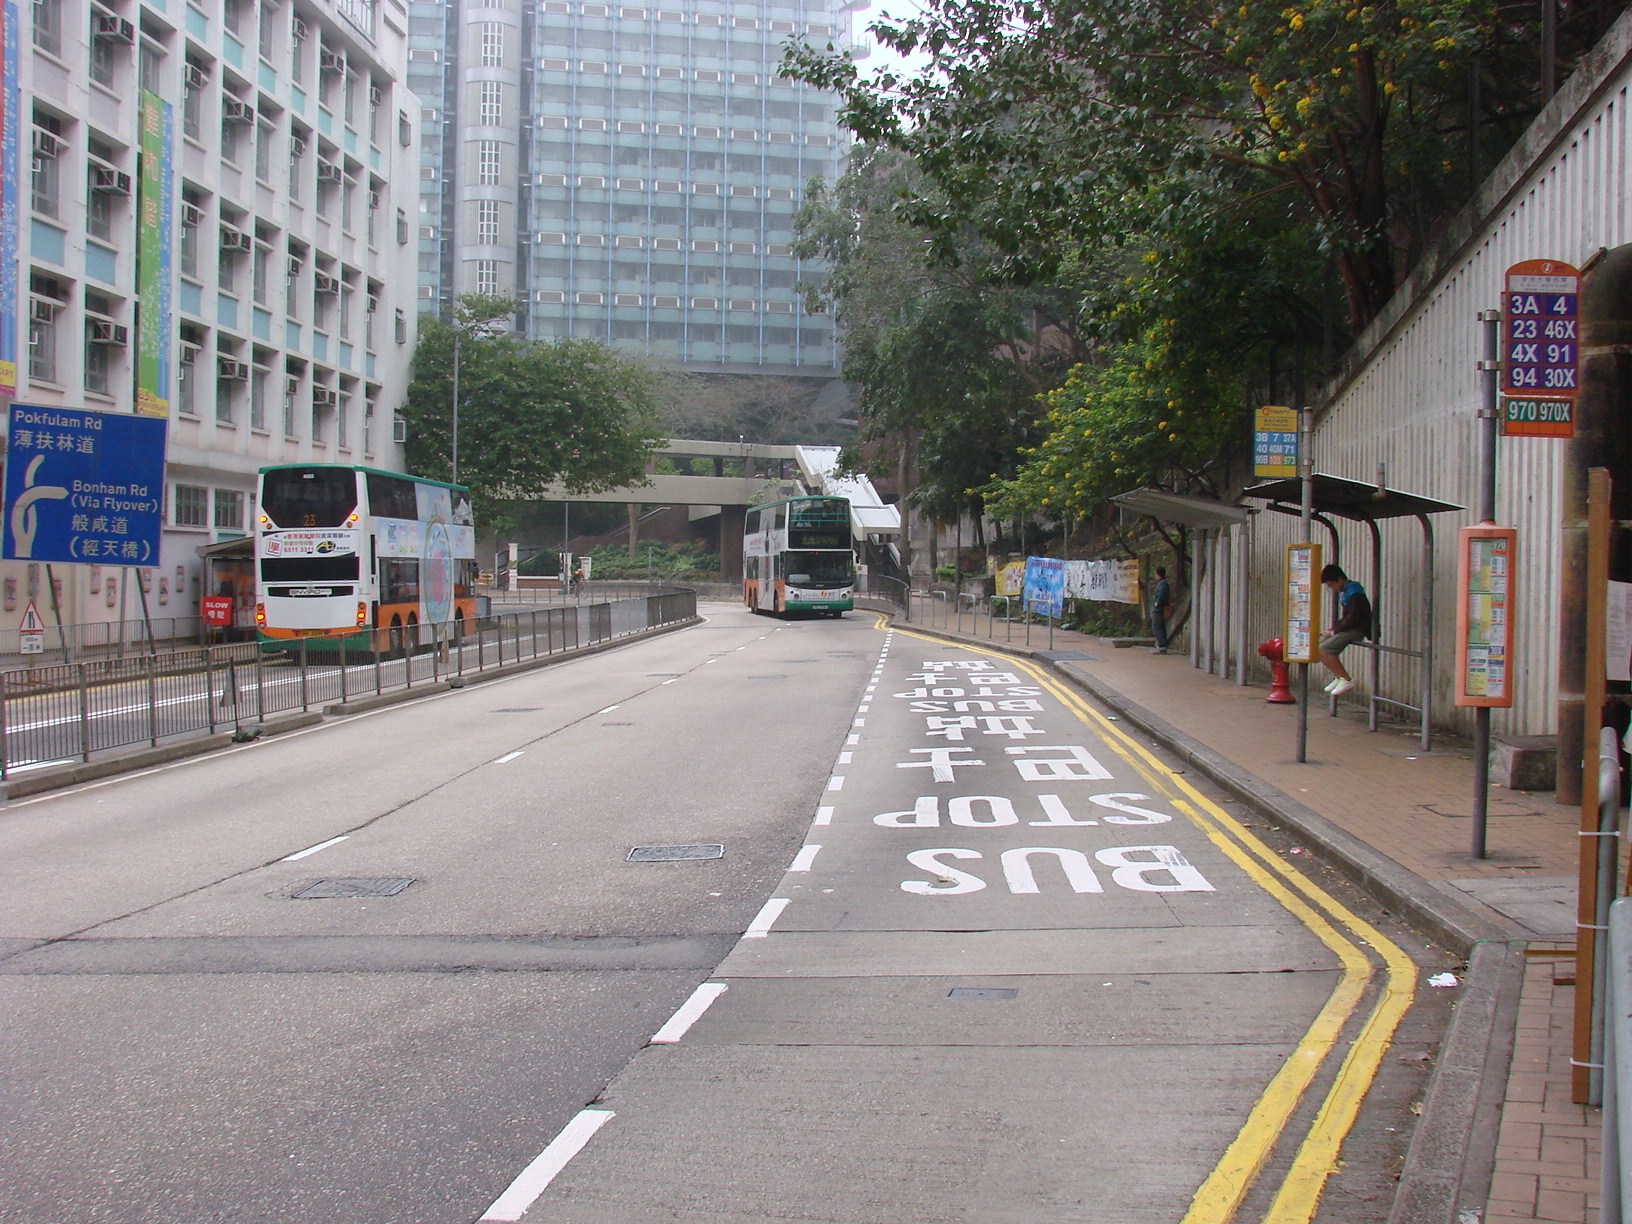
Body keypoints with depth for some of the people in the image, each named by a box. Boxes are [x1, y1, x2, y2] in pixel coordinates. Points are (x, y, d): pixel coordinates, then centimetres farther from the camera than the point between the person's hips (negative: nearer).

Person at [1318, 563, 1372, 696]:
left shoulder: (1354, 593, -16)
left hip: (1355, 630, -10)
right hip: (1348, 629, 10)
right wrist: (1333, 629, 7)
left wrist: (1334, 631, -14)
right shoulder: (1344, 592, 15)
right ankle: (1339, 678, 9)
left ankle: (1347, 679, -15)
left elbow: (1352, 618, -21)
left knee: (1324, 649, -20)